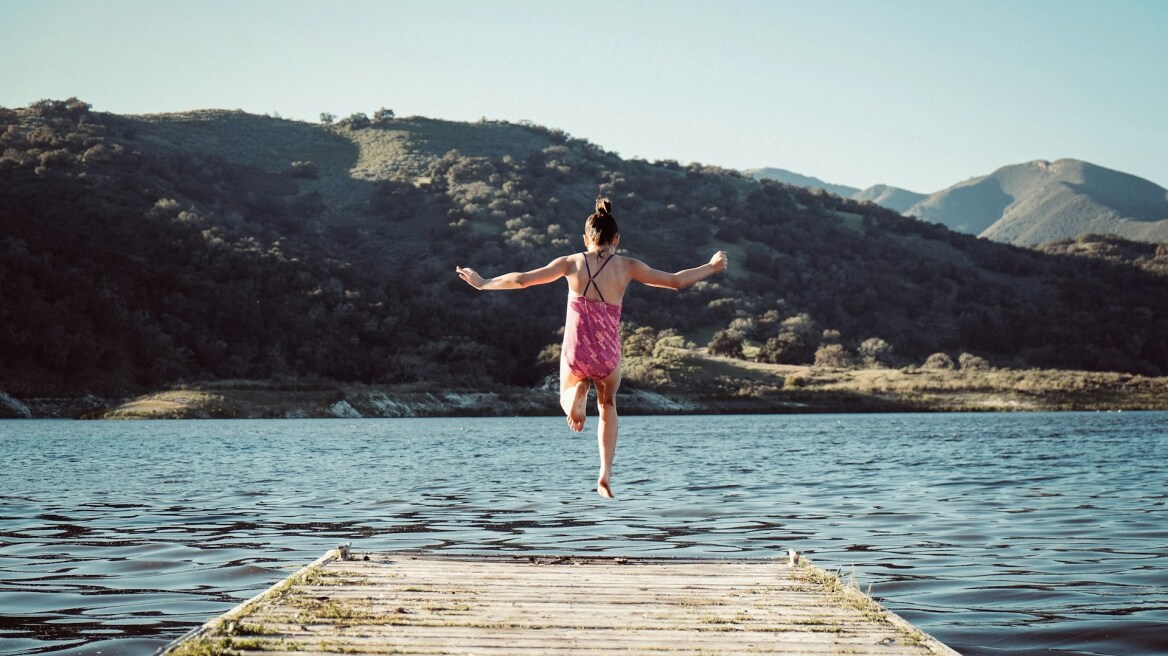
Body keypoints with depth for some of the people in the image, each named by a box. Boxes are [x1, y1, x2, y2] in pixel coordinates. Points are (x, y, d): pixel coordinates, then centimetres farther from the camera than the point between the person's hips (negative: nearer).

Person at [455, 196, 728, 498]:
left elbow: (521, 279, 3)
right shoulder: (627, 266, 0)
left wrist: (482, 283, 17)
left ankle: (576, 398, -7)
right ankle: (605, 473, 16)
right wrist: (711, 267, 23)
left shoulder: (572, 263, 1)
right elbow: (676, 281, 7)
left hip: (575, 355, 0)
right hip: (608, 357, 0)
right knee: (608, 405, 29)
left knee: (567, 394, 32)